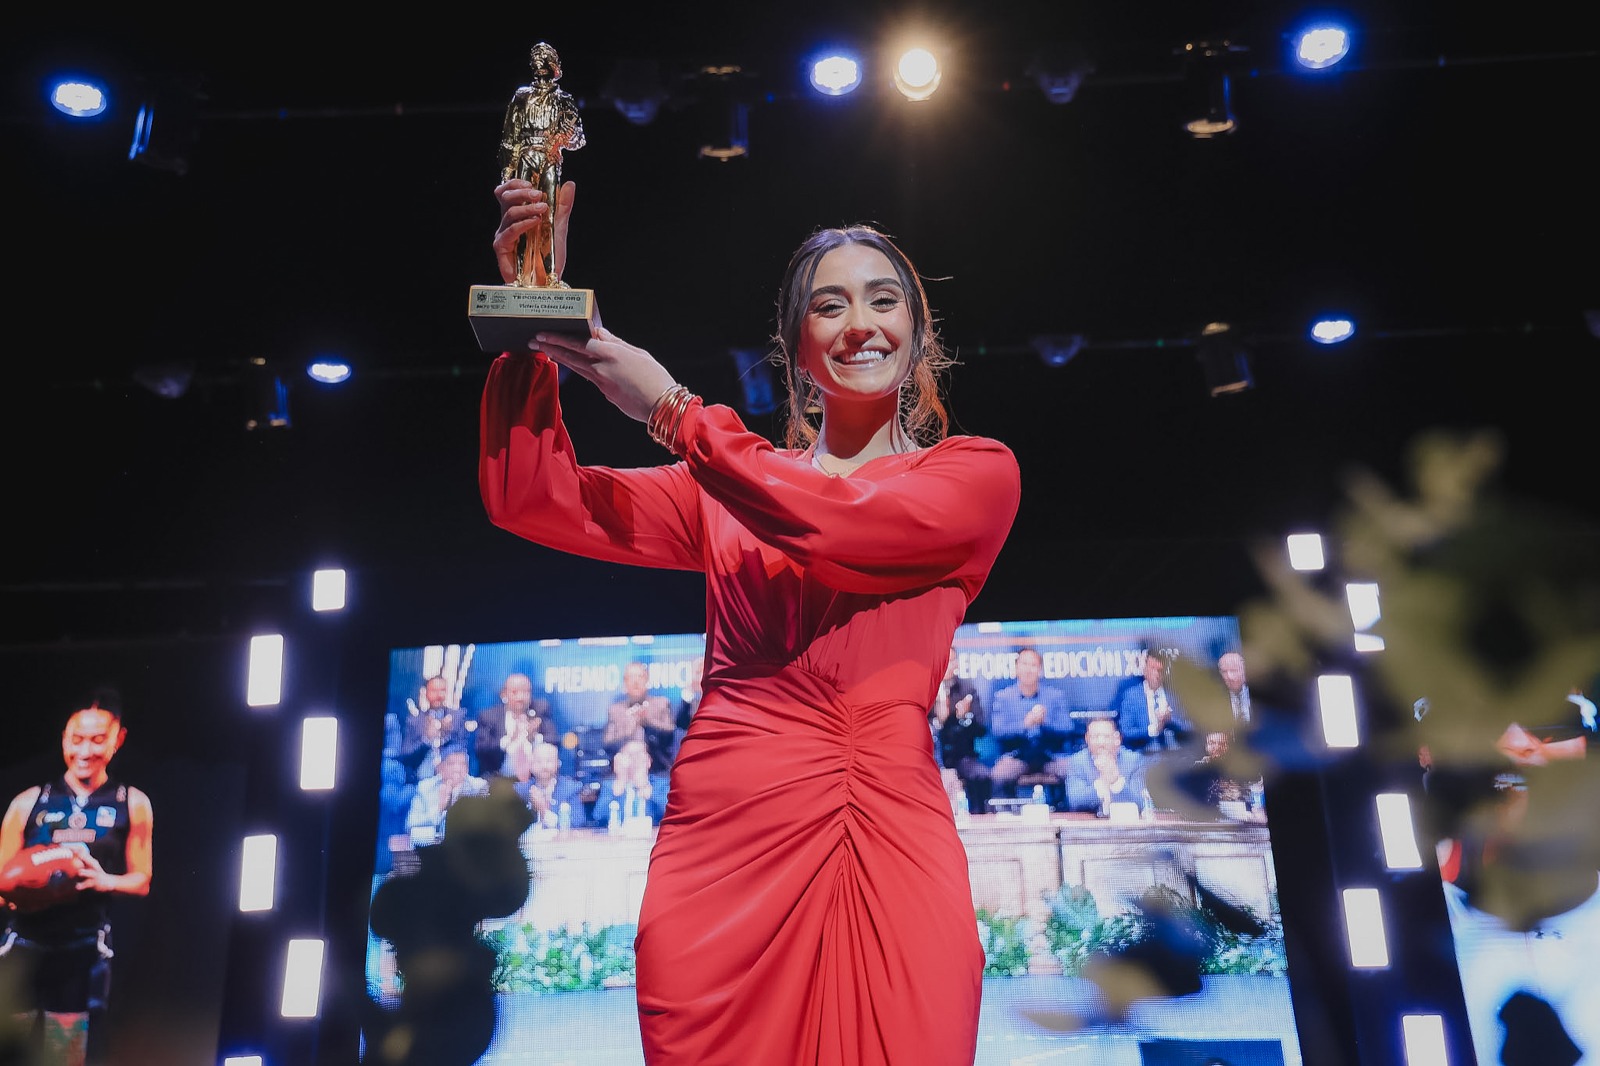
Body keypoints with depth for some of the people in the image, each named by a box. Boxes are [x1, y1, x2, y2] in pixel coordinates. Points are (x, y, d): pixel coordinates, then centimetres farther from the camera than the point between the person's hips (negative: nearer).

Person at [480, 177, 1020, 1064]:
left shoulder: (978, 473, 9)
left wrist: (669, 410, -6)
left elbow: (841, 523, -11)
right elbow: (528, 498, 6)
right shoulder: (725, 487, 16)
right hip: (725, 837, 2)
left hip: (888, 849, -1)